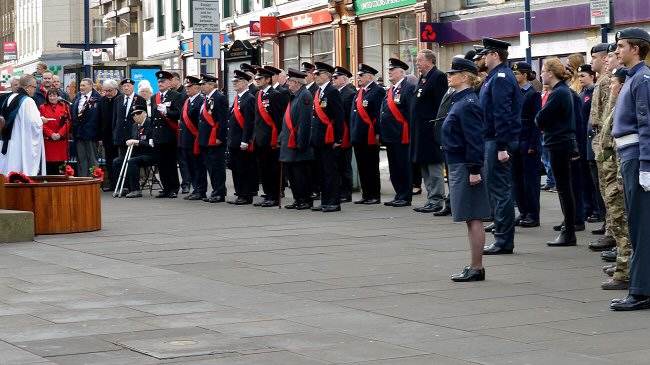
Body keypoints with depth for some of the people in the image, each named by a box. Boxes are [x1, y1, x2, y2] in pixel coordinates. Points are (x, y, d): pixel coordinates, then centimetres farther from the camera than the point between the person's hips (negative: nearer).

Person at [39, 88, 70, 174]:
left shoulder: (64, 107, 9)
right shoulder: (42, 108, 7)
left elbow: (67, 122, 2)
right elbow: (41, 124, 0)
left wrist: (59, 134, -10)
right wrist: (51, 134, -11)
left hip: (61, 140, 1)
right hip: (48, 140, -1)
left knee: (60, 165, -2)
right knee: (49, 166, -3)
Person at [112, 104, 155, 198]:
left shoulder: (151, 124, -13)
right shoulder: (134, 126, 13)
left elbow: (151, 144, -20)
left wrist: (137, 142, -23)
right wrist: (130, 143, 0)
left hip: (149, 155, -9)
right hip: (136, 153, 9)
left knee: (131, 162, -33)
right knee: (116, 162, -7)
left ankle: (136, 190, -27)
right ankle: (127, 187, -1)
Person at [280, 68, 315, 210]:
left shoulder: (305, 95, -14)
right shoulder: (294, 96, 16)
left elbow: (305, 121, -19)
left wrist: (301, 143, -22)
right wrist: (282, 138, 18)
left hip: (298, 143, -10)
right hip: (290, 143, 10)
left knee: (301, 172, -5)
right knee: (291, 172, 12)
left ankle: (306, 200, 1)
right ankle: (298, 199, 19)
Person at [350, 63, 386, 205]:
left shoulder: (377, 91, -9)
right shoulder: (359, 92, 18)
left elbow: (380, 113, -15)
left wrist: (377, 133, -19)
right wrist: (353, 133, 16)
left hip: (370, 137, -8)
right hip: (358, 137, 8)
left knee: (372, 167, -2)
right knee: (362, 167, 10)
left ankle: (375, 196, 4)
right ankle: (366, 195, 16)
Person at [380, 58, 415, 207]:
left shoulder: (409, 88, -9)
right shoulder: (390, 90, 19)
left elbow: (411, 112, -15)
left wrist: (409, 132, -18)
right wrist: (381, 132, 17)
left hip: (401, 136, -9)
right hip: (390, 136, 9)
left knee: (404, 166, -3)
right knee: (394, 168, 12)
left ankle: (406, 197, 2)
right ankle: (399, 195, 18)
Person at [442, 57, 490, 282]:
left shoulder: (468, 104, -15)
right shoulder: (460, 101, 15)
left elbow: (475, 139, -20)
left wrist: (474, 170, -21)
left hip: (466, 168, -10)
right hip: (459, 166, 10)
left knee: (473, 219, -5)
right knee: (471, 219, 12)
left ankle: (477, 268, 0)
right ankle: (475, 267, 17)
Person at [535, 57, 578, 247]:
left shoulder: (558, 93, -18)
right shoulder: (564, 91, 13)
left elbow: (540, 120, -17)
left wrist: (539, 119, 2)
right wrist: (543, 122, 2)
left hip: (559, 145, -10)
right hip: (564, 142, 10)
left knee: (564, 189, -5)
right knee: (565, 188, 14)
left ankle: (569, 233, -2)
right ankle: (568, 228, 21)